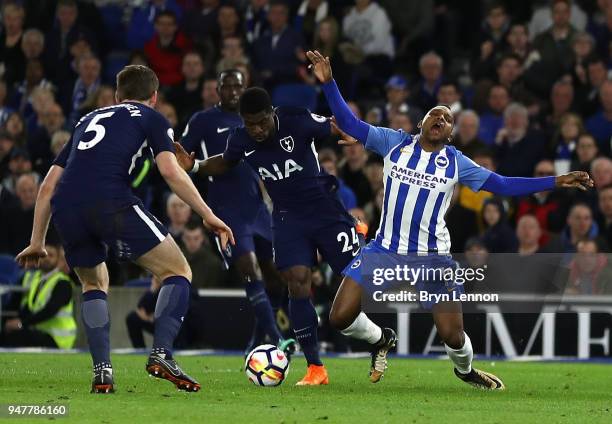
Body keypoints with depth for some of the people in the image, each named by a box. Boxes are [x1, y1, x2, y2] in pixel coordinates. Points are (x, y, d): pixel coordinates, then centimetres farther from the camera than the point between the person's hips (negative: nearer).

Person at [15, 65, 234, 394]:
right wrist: (208, 216, 7)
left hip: (65, 208, 5)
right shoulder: (150, 118, 21)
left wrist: (37, 243, 37)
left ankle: (101, 372, 14)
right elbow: (170, 171, 2)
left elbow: (48, 186, 31)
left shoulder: (88, 120, 35)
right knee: (178, 272, 10)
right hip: (111, 203, -5)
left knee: (94, 283, 29)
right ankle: (161, 355, -9)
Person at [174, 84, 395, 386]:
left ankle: (382, 339, 25)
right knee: (298, 285, -11)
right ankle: (315, 369, -4)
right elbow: (225, 164, 17)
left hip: (325, 208, -3)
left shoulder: (297, 122, -18)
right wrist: (195, 167, 0)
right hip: (288, 219, 3)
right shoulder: (240, 141, -5)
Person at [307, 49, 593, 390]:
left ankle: (466, 370, 33)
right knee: (341, 317, -8)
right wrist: (329, 83, -14)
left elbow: (502, 185, 4)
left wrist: (555, 182, -3)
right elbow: (350, 124, -2)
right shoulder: (394, 143, 1)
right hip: (385, 250, 0)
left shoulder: (456, 162, 2)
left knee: (453, 336, -4)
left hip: (433, 258, 0)